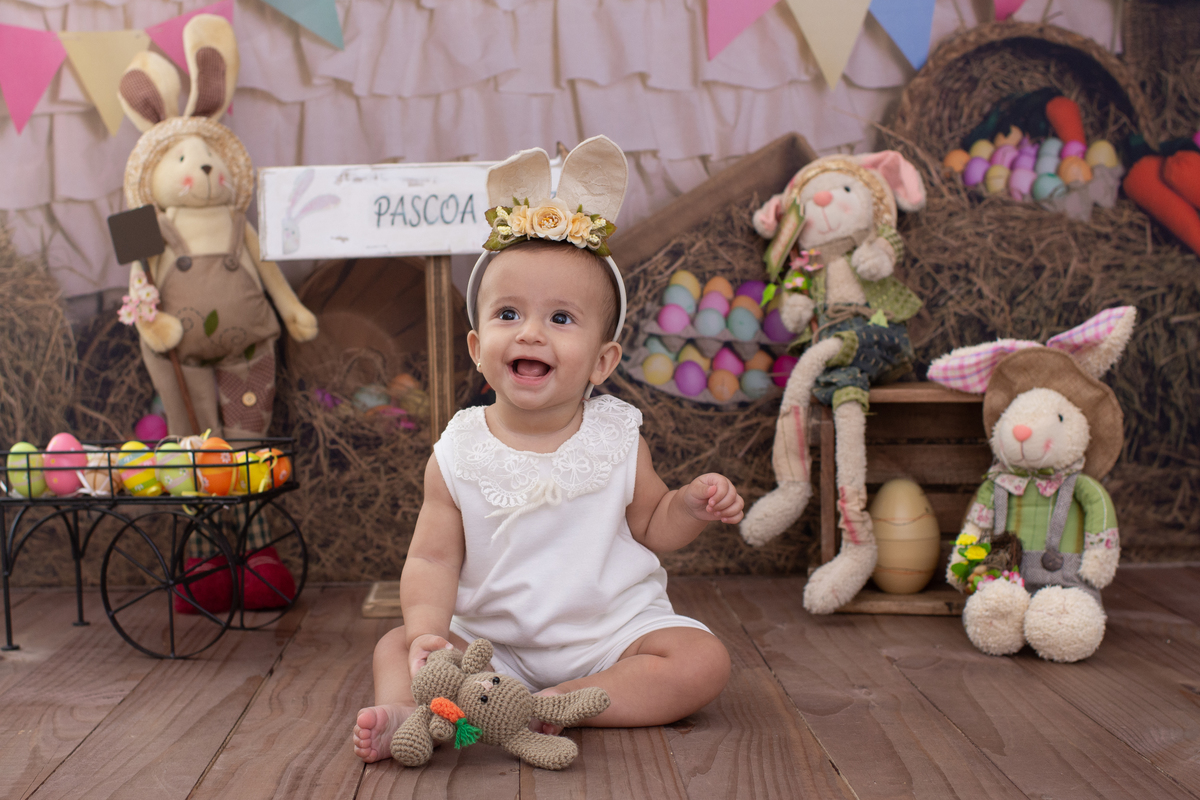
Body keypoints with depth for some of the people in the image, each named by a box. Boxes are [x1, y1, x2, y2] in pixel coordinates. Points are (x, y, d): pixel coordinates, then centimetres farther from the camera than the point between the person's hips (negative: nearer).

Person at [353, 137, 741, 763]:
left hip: (611, 633, 0)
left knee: (702, 662, -22)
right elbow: (433, 558, -6)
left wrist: (692, 505, -14)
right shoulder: (457, 454, -7)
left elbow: (651, 528, 8)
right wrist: (429, 629, -24)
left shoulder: (618, 440, -4)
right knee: (397, 646, -11)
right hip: (491, 643, 1)